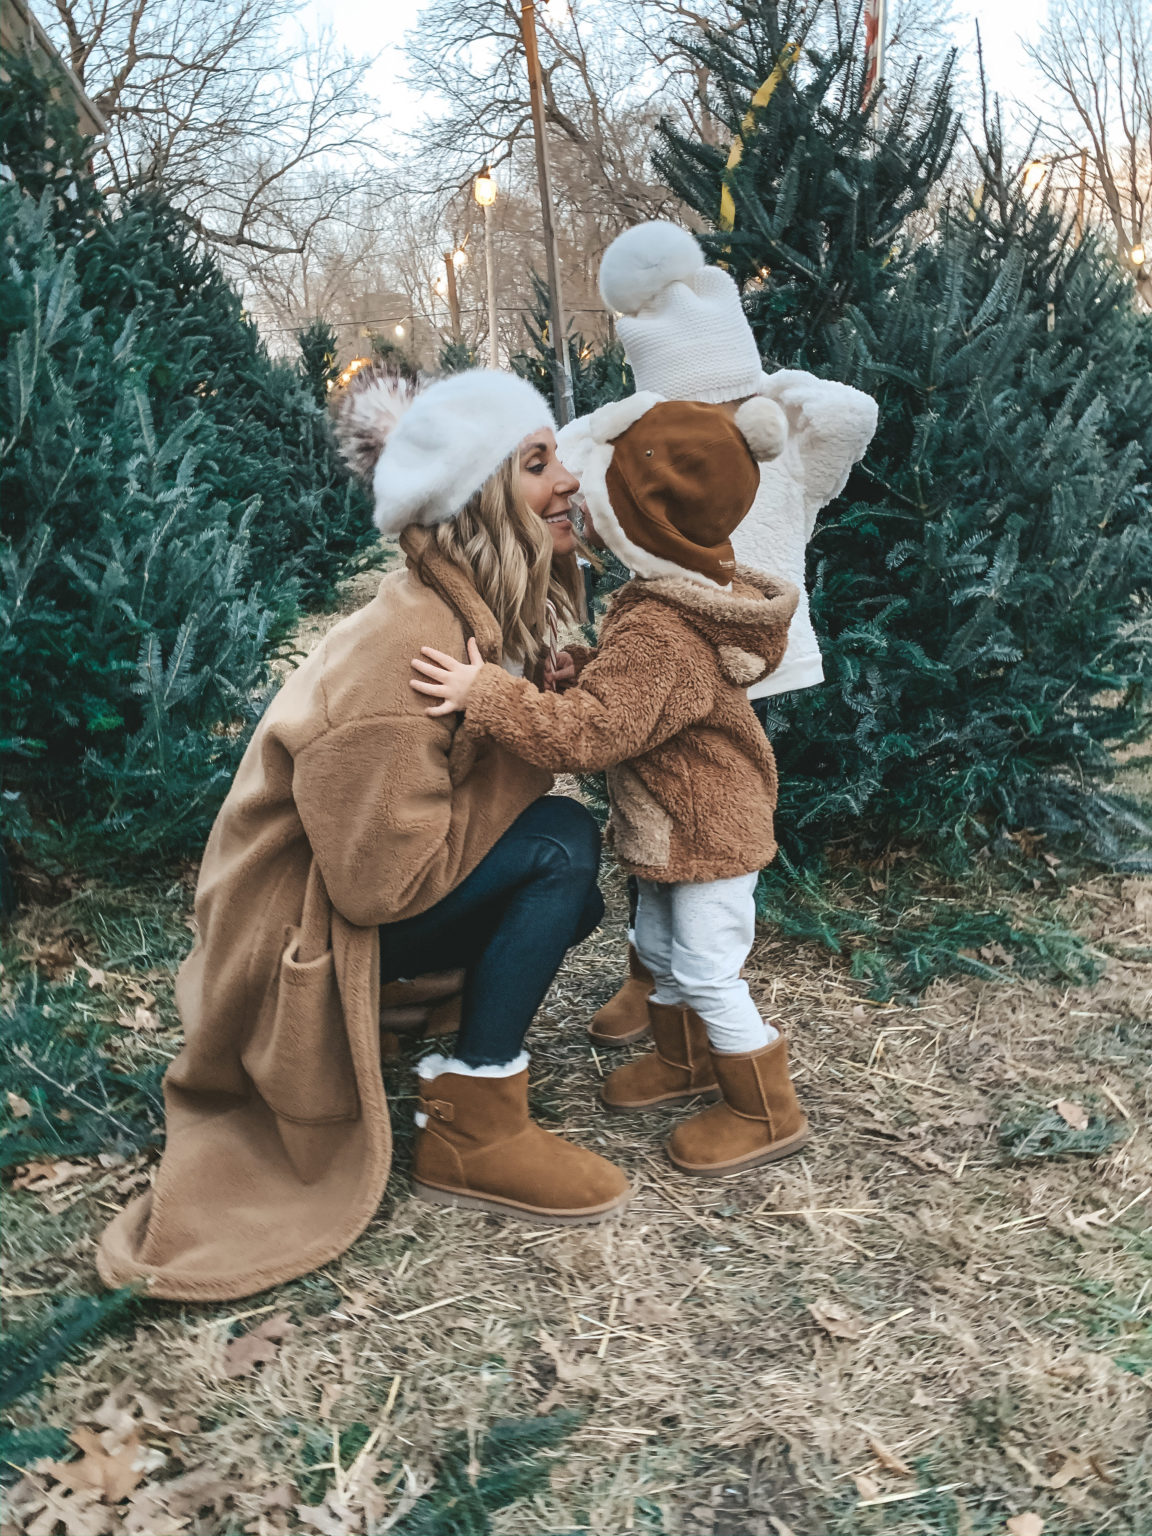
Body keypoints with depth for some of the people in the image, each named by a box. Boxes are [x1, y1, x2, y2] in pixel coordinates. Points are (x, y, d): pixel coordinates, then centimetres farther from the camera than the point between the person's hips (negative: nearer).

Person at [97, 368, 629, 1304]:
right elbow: (386, 880, -28)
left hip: (364, 896, 9)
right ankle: (471, 1134, -13)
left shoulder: (485, 616, -2)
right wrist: (534, 744, -21)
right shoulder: (405, 655, -29)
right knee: (561, 844, -21)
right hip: (301, 940, -8)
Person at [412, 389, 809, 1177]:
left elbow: (588, 731, -37)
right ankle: (685, 1061, 45)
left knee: (707, 970, 2)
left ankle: (767, 1112, 20)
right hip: (680, 824, 10)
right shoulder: (686, 595, 1)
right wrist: (581, 665, -3)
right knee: (661, 946, 23)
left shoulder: (660, 632, -33)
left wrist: (488, 695, -36)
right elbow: (633, 686, 14)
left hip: (708, 830, -10)